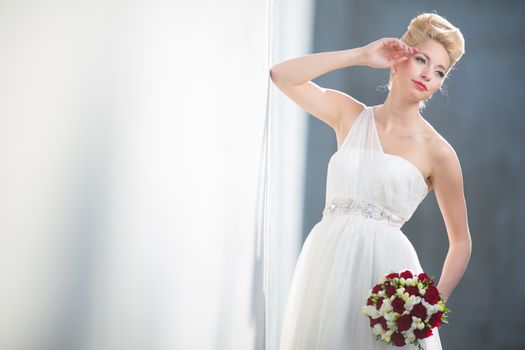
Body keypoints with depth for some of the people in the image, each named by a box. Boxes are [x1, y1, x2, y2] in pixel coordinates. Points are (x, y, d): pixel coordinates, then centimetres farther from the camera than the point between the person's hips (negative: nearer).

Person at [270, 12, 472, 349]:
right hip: (326, 263, 3)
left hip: (384, 267, -3)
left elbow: (461, 241, 5)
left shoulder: (437, 151, 0)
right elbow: (281, 75, 1)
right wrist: (360, 55, -1)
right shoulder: (350, 115, 10)